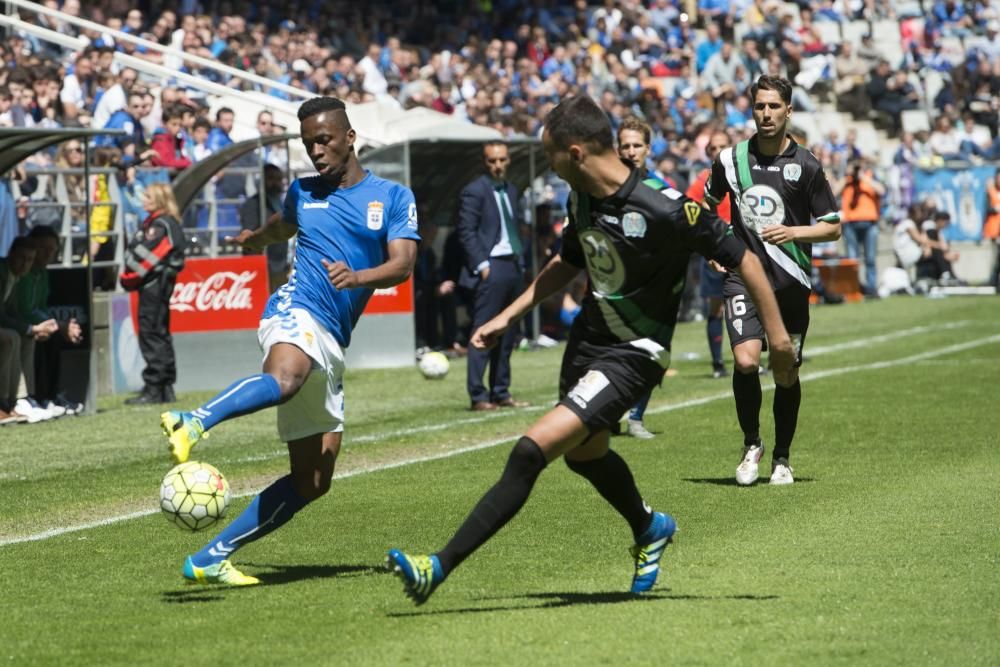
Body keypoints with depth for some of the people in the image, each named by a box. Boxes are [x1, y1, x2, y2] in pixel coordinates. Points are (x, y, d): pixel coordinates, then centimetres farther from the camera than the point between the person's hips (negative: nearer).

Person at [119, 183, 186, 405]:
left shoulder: (163, 225, -13)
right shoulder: (151, 223, 18)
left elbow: (147, 255, -19)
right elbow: (136, 252, 19)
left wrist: (128, 277, -10)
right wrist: (128, 277, 7)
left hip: (156, 285, -11)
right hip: (151, 285, 11)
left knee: (152, 334, -10)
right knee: (159, 334, 13)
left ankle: (154, 390, -10)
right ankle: (166, 390, 18)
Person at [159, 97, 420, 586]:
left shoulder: (393, 197, 11)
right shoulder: (302, 192, 15)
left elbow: (402, 265, -4)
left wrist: (357, 277, -24)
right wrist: (256, 237, 61)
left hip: (330, 344, 3)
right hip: (296, 311, -3)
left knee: (311, 481, 0)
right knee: (285, 379, -43)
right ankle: (194, 423, -65)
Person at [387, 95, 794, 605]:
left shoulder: (665, 210, -26)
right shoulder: (582, 199, -2)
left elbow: (742, 259, -17)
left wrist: (778, 336, -14)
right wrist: (507, 317, 15)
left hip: (632, 354, -9)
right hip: (589, 336, 9)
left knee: (531, 451, -19)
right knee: (584, 453, 27)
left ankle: (440, 568, -19)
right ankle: (649, 529, 57)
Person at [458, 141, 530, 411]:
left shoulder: (510, 190, 16)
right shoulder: (474, 191, -7)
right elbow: (466, 232, -11)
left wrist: (521, 261, 12)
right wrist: (482, 265, -16)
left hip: (513, 267, 8)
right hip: (491, 268, -8)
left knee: (507, 334, 10)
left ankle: (501, 392, 16)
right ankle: (478, 396, -6)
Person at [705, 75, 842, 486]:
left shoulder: (806, 166, -1)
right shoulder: (731, 159, 3)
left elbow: (833, 227, 3)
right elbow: (709, 202, 23)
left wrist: (794, 232, -14)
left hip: (790, 282, 0)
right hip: (742, 277, 0)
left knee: (786, 375, 5)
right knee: (745, 360, -20)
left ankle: (781, 459, 23)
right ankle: (751, 444, 2)